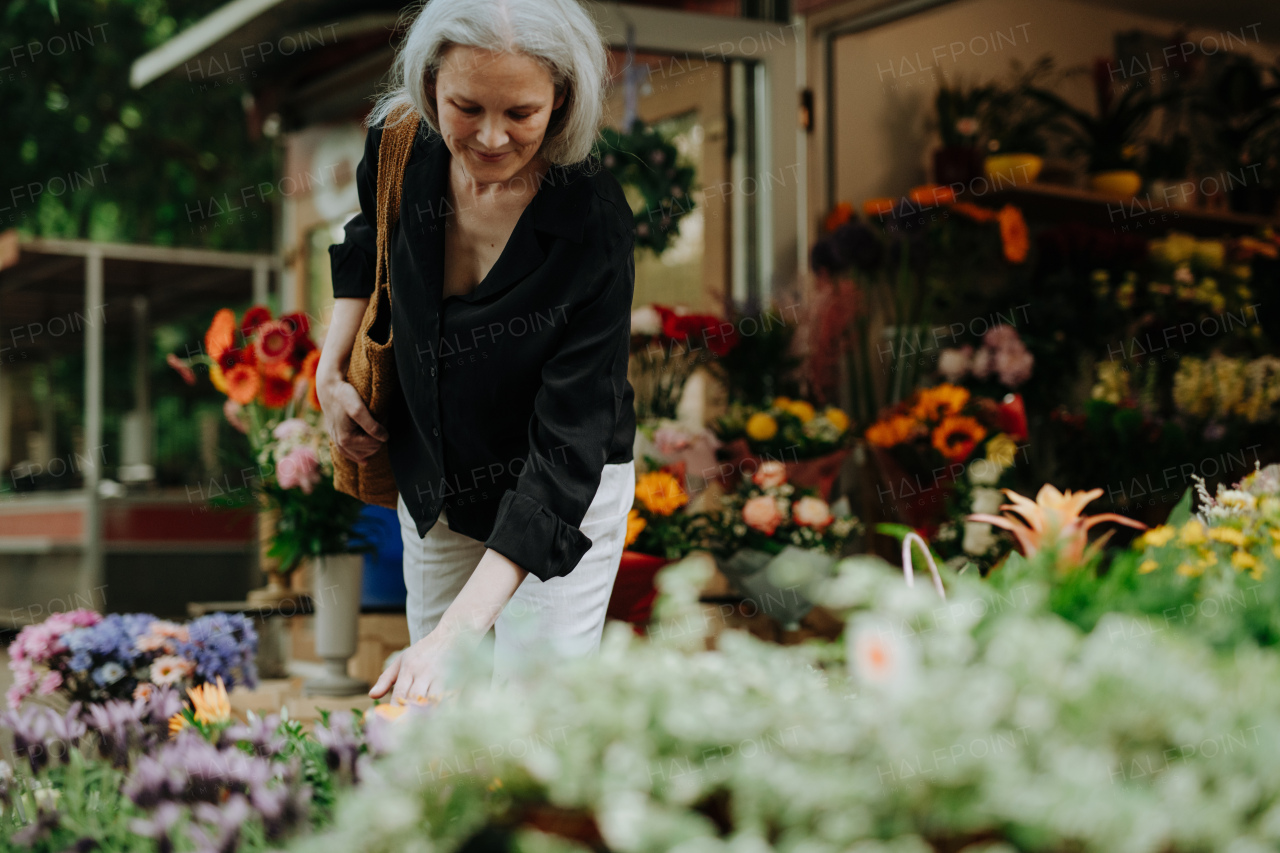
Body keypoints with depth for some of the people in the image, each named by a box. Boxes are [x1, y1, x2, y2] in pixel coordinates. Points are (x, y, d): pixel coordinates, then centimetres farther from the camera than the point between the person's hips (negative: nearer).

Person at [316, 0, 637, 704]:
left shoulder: (595, 225, -30)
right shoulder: (401, 148, -17)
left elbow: (567, 447, -33)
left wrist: (458, 629, -40)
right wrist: (332, 368, 1)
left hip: (566, 491, -4)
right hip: (432, 476, 4)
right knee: (431, 699, 13)